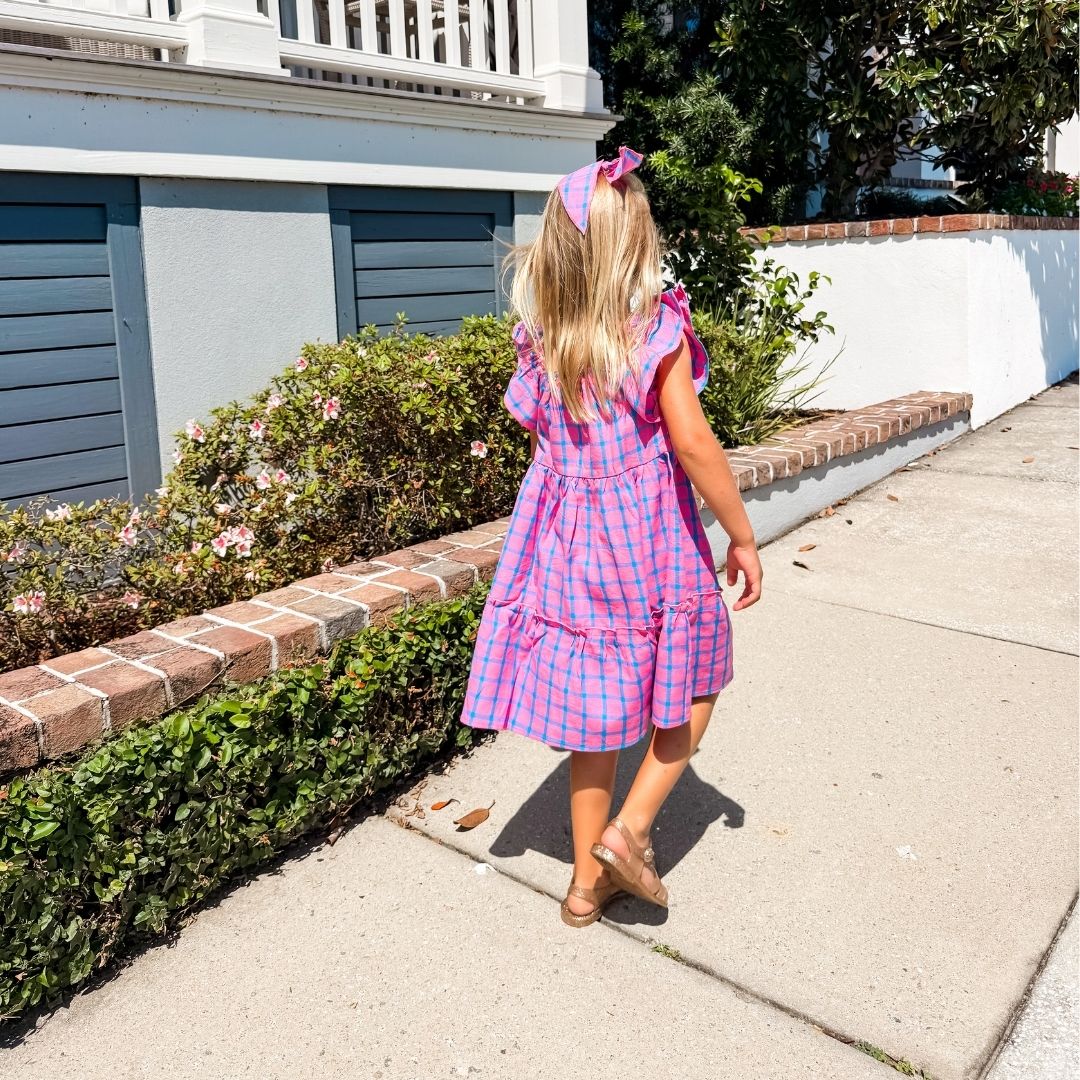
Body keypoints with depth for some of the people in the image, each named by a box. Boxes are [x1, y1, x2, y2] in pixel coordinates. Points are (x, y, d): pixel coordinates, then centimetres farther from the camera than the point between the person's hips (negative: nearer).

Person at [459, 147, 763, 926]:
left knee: (595, 705, 15)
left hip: (569, 540, 5)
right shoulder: (657, 327, -13)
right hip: (650, 539, -5)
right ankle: (631, 828, 8)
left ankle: (588, 880, 27)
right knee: (693, 678, 18)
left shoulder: (542, 336, 1)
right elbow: (692, 442, -15)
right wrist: (743, 537, -8)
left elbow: (534, 426, 8)